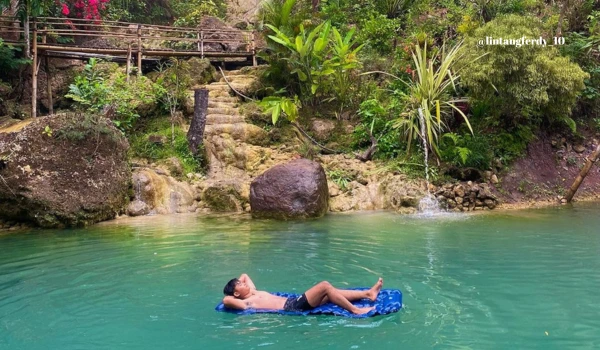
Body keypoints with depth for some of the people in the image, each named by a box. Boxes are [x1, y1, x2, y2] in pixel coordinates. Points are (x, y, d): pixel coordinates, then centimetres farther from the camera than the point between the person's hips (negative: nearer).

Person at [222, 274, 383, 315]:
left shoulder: (254, 292, 22)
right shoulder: (246, 303, -5)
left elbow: (244, 275, 38)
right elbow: (226, 300, -22)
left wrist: (241, 283, 20)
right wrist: (232, 294, -4)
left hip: (294, 302, 10)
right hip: (293, 307, -10)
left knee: (330, 294, 3)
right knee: (324, 286, -19)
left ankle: (368, 294, 3)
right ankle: (355, 310, -18)